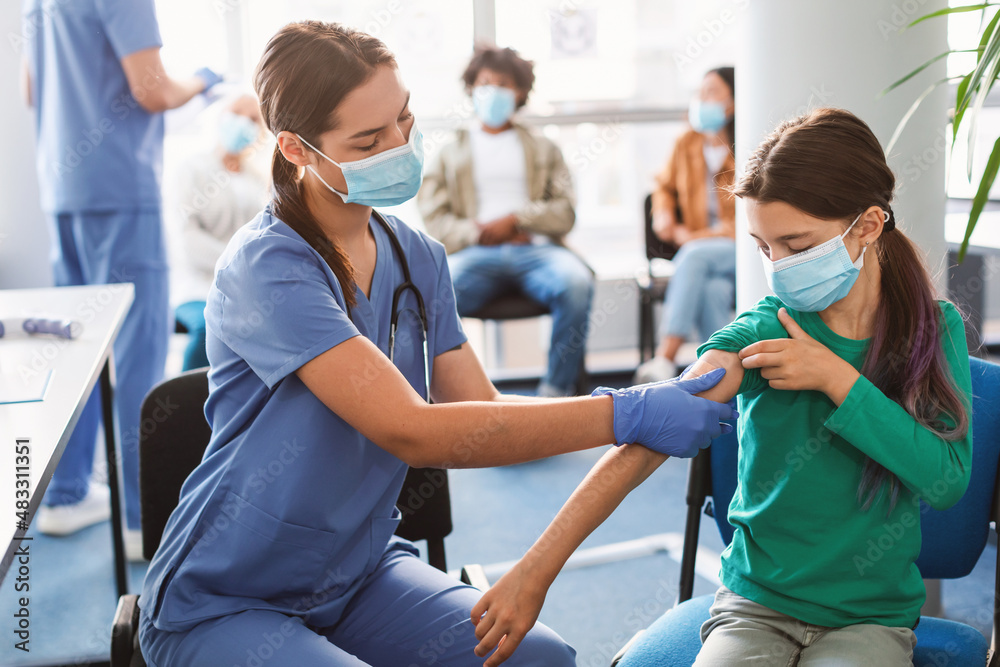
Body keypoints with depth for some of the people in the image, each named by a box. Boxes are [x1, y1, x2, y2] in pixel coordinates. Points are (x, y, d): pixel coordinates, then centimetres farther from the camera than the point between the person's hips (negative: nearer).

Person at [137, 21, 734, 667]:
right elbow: (414, 432, -30)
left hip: (360, 575, 7)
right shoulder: (266, 269, -23)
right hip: (224, 606, -6)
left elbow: (480, 412, -4)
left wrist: (648, 403, -18)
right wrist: (625, 416, -30)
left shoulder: (419, 258, 3)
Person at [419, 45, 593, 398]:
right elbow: (435, 221, 11)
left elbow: (565, 213, 12)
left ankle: (556, 393, -26)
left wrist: (515, 219, -5)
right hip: (475, 253, 0)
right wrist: (477, 232, -8)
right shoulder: (449, 153, 25)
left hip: (536, 248, 0)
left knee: (576, 283, -35)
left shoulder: (544, 149, 27)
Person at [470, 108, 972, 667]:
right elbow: (647, 443, -21)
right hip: (755, 607, 0)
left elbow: (948, 481, -10)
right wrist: (535, 572, -29)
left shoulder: (937, 329, -1)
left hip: (872, 619, 1)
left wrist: (838, 379, -17)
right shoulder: (762, 331, -8)